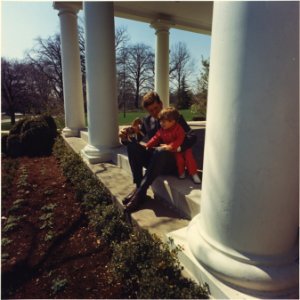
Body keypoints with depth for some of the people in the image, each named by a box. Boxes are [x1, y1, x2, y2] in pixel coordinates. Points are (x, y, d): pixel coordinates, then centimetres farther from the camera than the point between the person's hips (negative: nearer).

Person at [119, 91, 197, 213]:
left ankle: (141, 192, -31)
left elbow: (192, 137, -13)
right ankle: (138, 186, -21)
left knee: (160, 152, -37)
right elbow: (135, 140, 4)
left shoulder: (176, 118, -2)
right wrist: (125, 138, -19)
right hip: (153, 160, 4)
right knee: (132, 146, -20)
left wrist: (176, 148, -33)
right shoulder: (146, 120, 8)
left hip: (170, 162, -3)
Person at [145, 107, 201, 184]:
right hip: (174, 151, 2)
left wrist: (170, 146, -40)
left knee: (189, 157, -15)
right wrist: (147, 145, -10)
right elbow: (156, 138, 0)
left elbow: (179, 140, -29)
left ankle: (193, 174, -1)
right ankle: (181, 173, 0)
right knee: (179, 158, -22)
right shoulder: (161, 130, -3)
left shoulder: (178, 128, -19)